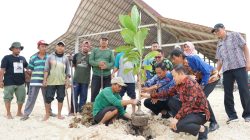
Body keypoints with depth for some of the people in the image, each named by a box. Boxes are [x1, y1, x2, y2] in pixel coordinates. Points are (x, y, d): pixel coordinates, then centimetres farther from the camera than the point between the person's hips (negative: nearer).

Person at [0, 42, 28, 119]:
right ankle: (8, 114, 16)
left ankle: (19, 112, 25)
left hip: (21, 83, 5)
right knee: (8, 98, 4)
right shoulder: (7, 58, -1)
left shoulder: (22, 58, 13)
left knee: (21, 98, 9)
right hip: (9, 83, -4)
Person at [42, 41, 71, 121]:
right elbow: (46, 69, 1)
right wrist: (45, 79, -6)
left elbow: (67, 70, 9)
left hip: (62, 82, 2)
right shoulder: (50, 57, 6)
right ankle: (47, 114, 13)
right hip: (51, 81, -1)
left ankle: (59, 114, 18)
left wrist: (67, 80, 2)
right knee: (48, 98, -1)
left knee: (61, 98, 6)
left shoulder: (65, 58, 10)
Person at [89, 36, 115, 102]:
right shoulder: (95, 50, 9)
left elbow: (113, 62, -2)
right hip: (96, 75, 0)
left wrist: (106, 66, -22)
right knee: (94, 93, 2)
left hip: (107, 76, 0)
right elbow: (90, 61, -2)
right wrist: (98, 64, -20)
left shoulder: (110, 51, 8)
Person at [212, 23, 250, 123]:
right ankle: (232, 115, 8)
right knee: (227, 93, 0)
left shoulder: (235, 35, 8)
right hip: (226, 70, 5)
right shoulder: (219, 44, 21)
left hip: (239, 66, -5)